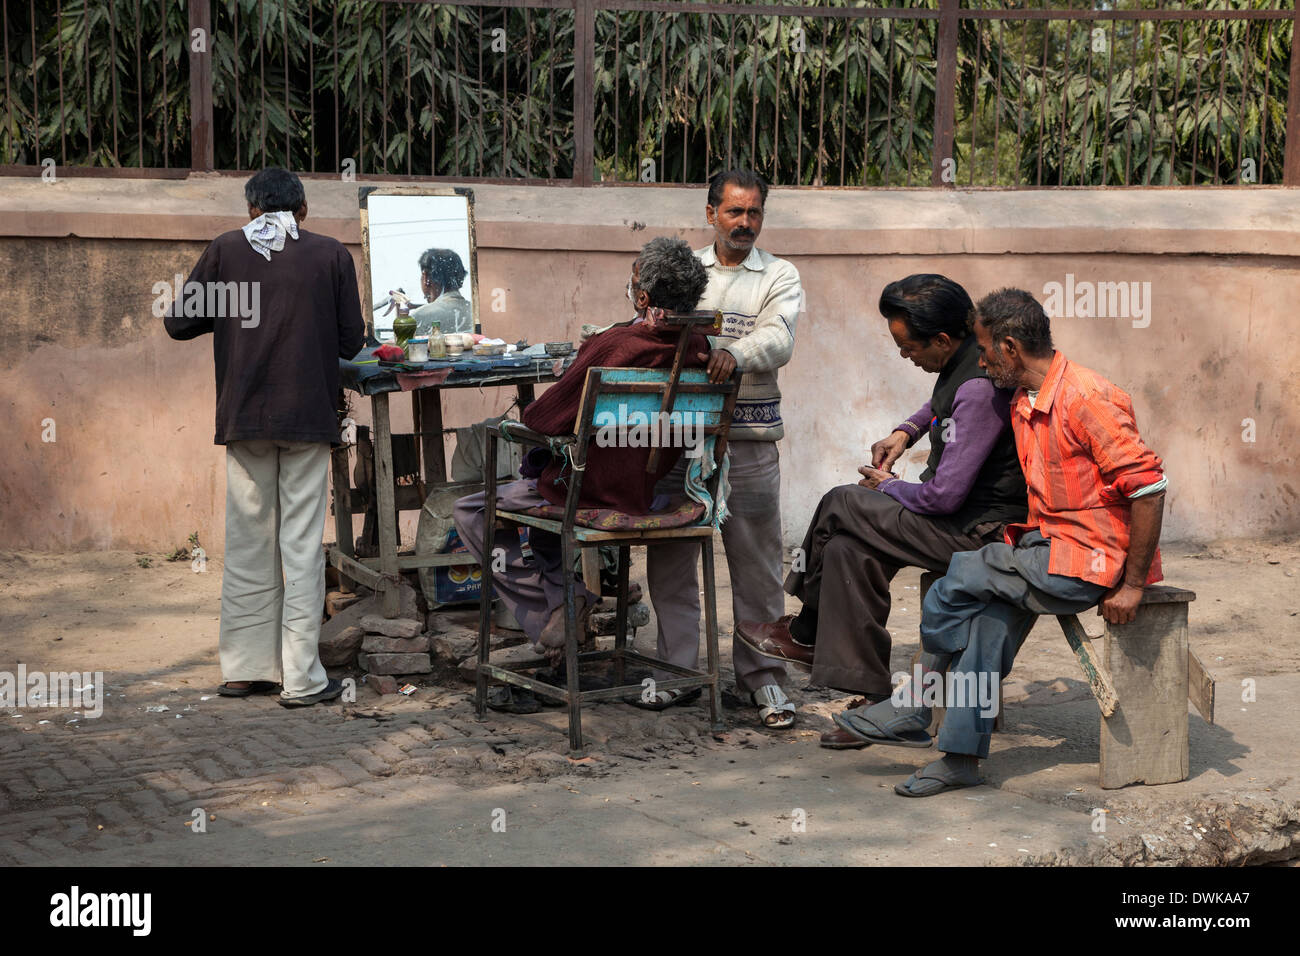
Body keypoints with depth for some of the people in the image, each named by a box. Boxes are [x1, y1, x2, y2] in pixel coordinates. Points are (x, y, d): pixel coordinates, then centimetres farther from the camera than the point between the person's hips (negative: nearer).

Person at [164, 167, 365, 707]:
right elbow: (351, 341, 3)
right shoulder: (331, 255, 1)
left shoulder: (225, 251, 3)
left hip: (244, 417, 2)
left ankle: (246, 668, 15)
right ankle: (302, 678, 0)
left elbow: (179, 324, 3)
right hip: (308, 415, -1)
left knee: (247, 541, 11)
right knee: (301, 544, 1)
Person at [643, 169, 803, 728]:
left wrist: (735, 353, -32)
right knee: (669, 555, 5)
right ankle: (673, 667, 16)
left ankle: (762, 675, 9)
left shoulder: (779, 277, 7)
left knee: (756, 560, 0)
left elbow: (778, 339, -10)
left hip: (748, 439, -2)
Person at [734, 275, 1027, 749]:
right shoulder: (962, 362, 5)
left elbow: (945, 496, -26)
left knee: (840, 506, -8)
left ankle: (806, 634, 13)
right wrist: (907, 431, 13)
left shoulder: (980, 388, -26)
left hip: (976, 530, -10)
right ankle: (871, 699, 2)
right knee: (848, 549, -1)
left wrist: (888, 486, -7)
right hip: (964, 513, 10)